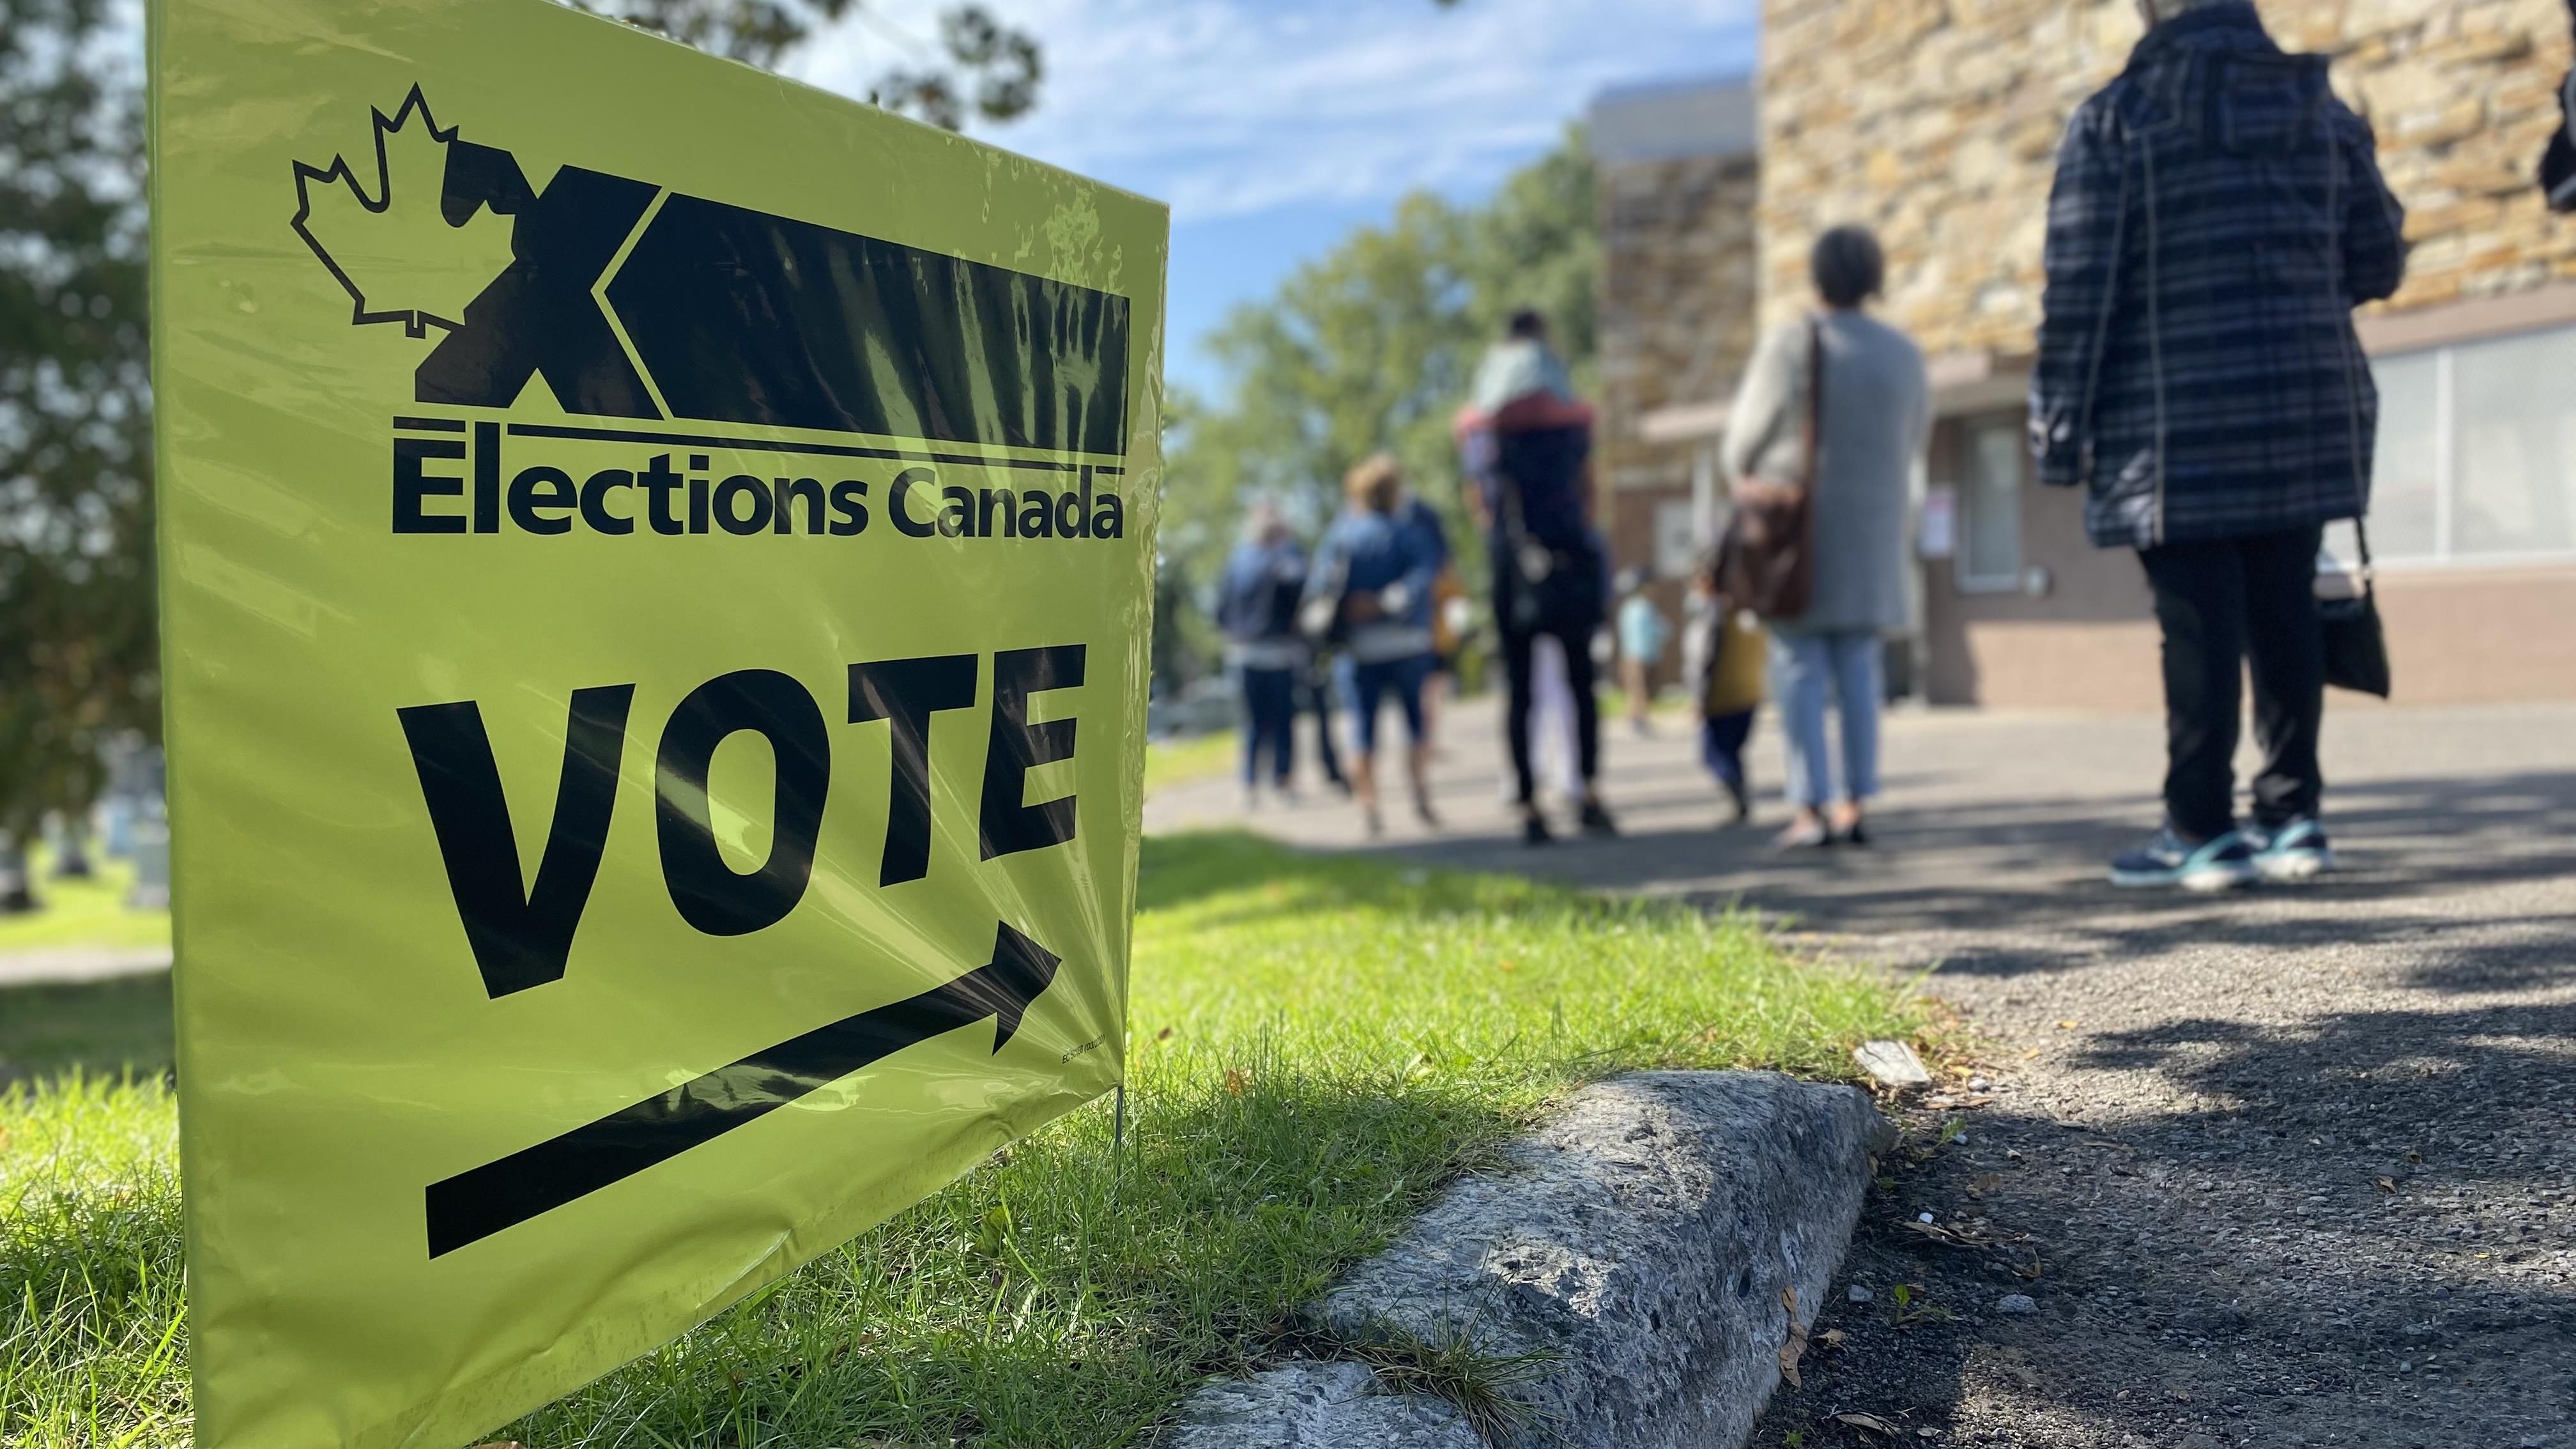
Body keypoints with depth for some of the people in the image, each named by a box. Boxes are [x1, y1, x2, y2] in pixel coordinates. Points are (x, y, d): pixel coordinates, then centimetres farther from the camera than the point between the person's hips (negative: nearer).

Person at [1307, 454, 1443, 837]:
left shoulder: (1340, 535, 2)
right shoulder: (1411, 536, 0)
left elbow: (1318, 589, -7)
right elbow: (1424, 573, -17)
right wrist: (1387, 604, -21)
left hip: (1359, 649, 1)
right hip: (1409, 644, 0)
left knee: (1363, 730, 4)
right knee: (1417, 721, 11)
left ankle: (1369, 808, 1)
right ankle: (1421, 791, -1)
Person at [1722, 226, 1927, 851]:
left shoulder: (1788, 346, -10)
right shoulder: (1904, 355, 3)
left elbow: (1746, 442, -3)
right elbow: (1911, 441, 14)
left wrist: (1748, 480, 19)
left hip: (1794, 531, -4)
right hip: (1871, 534, 4)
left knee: (1798, 665, -1)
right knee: (1859, 667, 8)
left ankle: (1812, 810, -6)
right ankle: (1856, 807, 6)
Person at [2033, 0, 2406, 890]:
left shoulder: (2115, 118, -4)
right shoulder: (2324, 109, 11)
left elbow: (2078, 290, -8)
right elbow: (2379, 260, 14)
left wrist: (2059, 432, -4)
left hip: (2177, 428, -5)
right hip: (2307, 417, 5)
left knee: (2199, 627, -3)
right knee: (2284, 615, 10)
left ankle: (2201, 832, 2)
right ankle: (2291, 817, 14)